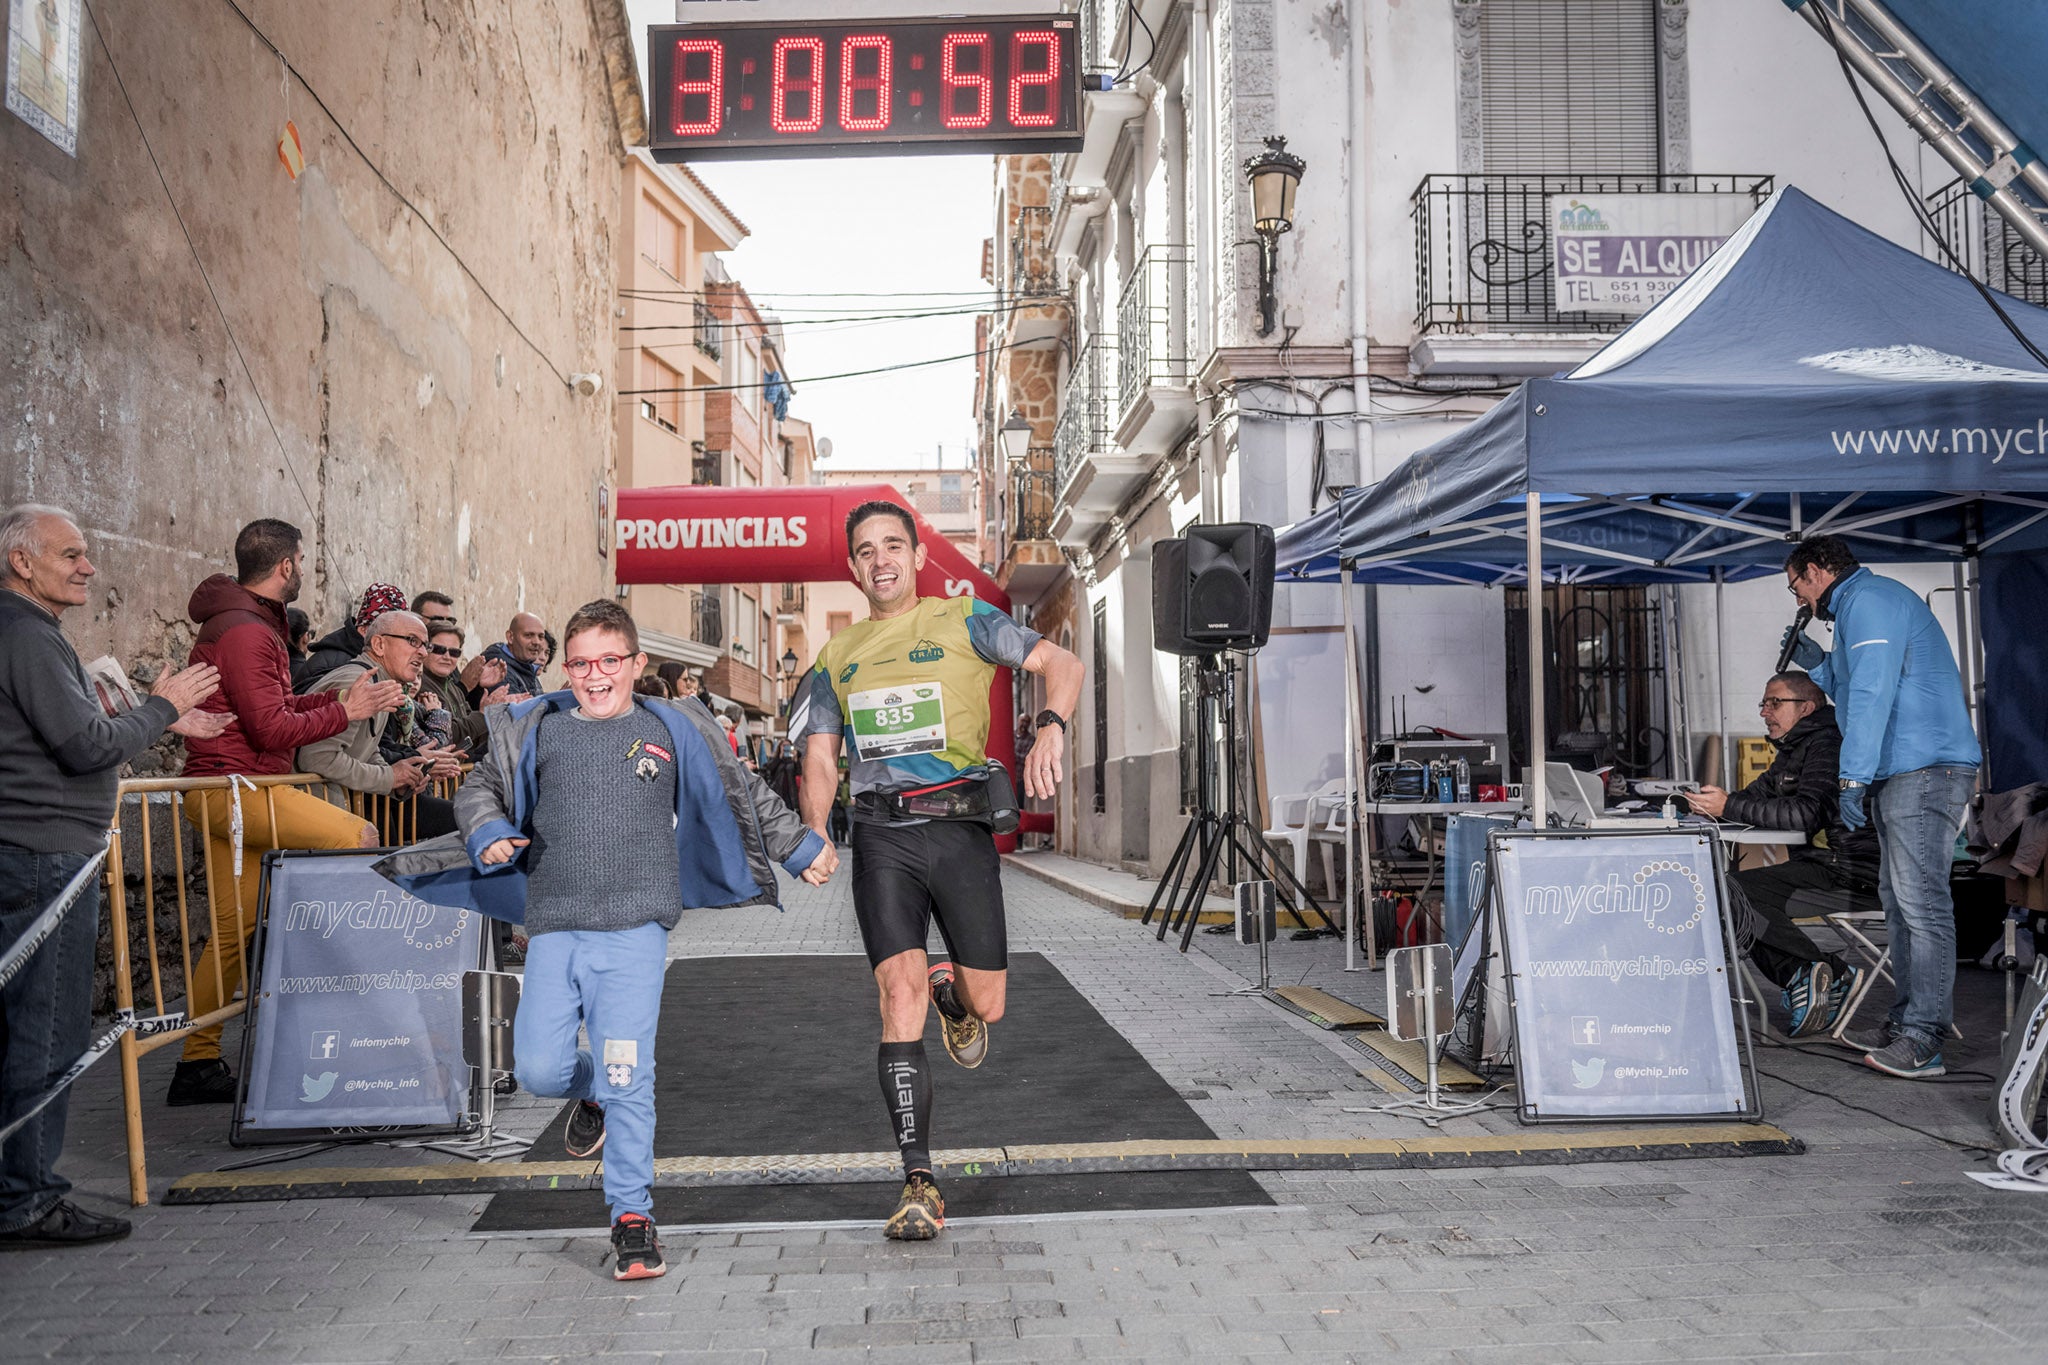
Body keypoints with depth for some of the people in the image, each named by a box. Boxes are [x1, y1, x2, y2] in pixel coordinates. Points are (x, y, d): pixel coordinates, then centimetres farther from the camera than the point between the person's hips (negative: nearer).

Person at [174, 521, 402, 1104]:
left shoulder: (246, 623, 20)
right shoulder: (246, 633, -15)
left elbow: (272, 708, 20)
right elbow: (273, 729, -19)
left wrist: (338, 698, 11)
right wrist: (346, 712, -10)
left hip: (224, 796, 11)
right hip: (236, 788, -11)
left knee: (233, 930, 10)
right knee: (360, 838, -17)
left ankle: (198, 1064, 14)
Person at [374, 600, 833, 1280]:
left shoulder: (672, 731, 9)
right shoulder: (537, 729, 11)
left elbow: (745, 795, 19)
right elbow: (478, 789, 21)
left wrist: (804, 847, 20)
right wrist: (490, 834, -1)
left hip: (634, 927, -2)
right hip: (553, 930, 2)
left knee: (626, 1073, -10)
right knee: (538, 1070, -5)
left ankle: (633, 1214, 6)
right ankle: (593, 1093, 32)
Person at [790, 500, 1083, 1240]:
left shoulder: (962, 621, 8)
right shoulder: (837, 656, 17)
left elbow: (1061, 663, -1)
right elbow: (820, 762, 17)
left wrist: (1050, 728, -21)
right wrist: (814, 839, 1)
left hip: (959, 825, -1)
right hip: (881, 835, 1)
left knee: (987, 1005, 1)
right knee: (901, 993, -12)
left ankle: (954, 996, 41)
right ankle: (919, 1185, -6)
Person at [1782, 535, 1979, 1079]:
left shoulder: (1868, 600, -9)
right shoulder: (1861, 605, 24)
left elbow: (1873, 694, -19)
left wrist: (1854, 779, -21)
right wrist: (1818, 663, 23)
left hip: (1924, 769, -11)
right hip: (1902, 774, 11)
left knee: (1921, 902, -12)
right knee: (1899, 900, 12)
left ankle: (1923, 1040, -12)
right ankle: (1905, 1023, 18)